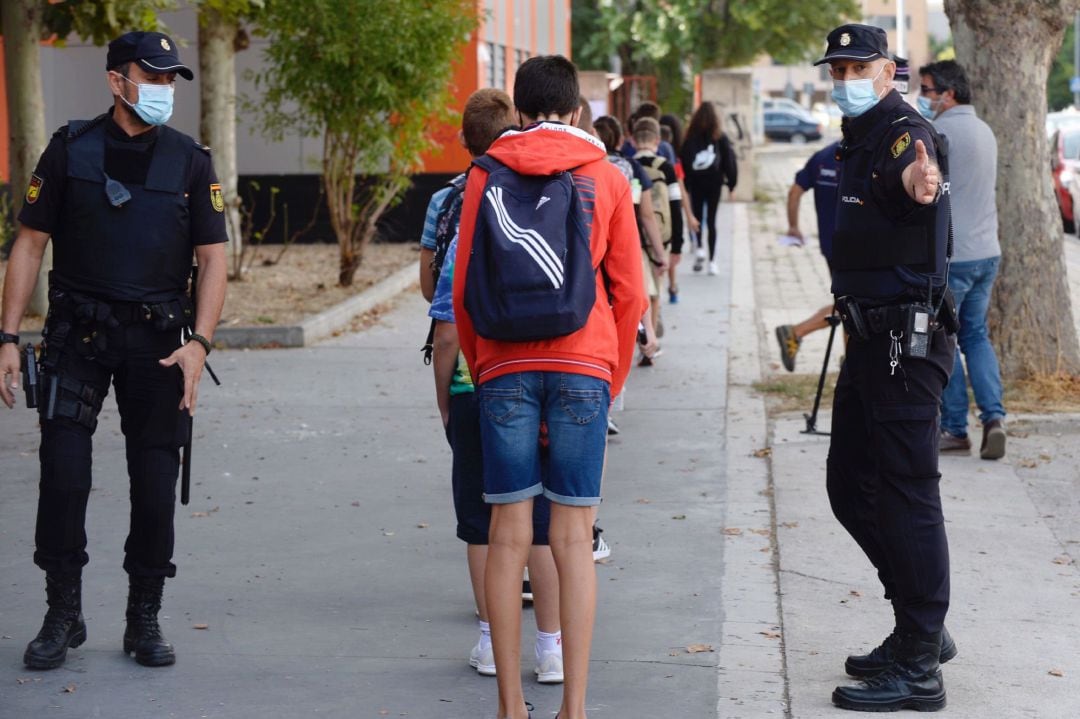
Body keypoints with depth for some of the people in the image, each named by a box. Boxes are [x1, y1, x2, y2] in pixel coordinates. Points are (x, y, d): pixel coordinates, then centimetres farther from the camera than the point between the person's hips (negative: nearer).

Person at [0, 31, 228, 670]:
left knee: (156, 484, 1)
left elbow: (213, 257, 2)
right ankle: (63, 615, 6)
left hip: (156, 341, 1)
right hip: (78, 334, -1)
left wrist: (200, 343, -10)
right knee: (63, 473, -9)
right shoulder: (70, 150, 1)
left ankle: (145, 622, 16)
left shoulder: (190, 161, 3)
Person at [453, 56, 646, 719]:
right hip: (583, 365, -1)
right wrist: (612, 381, 16)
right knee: (574, 537, 0)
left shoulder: (486, 176, 9)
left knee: (509, 534, 3)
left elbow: (463, 289, 8)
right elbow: (629, 292, 7)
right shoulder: (606, 177, 8)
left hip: (504, 365, 1)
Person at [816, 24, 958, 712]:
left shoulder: (906, 131, -14)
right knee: (850, 485, 15)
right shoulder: (860, 138, 16)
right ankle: (923, 628, 26)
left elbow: (913, 168, -40)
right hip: (872, 339, 10)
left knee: (906, 493, -8)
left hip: (908, 340, -10)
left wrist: (919, 181, -61)